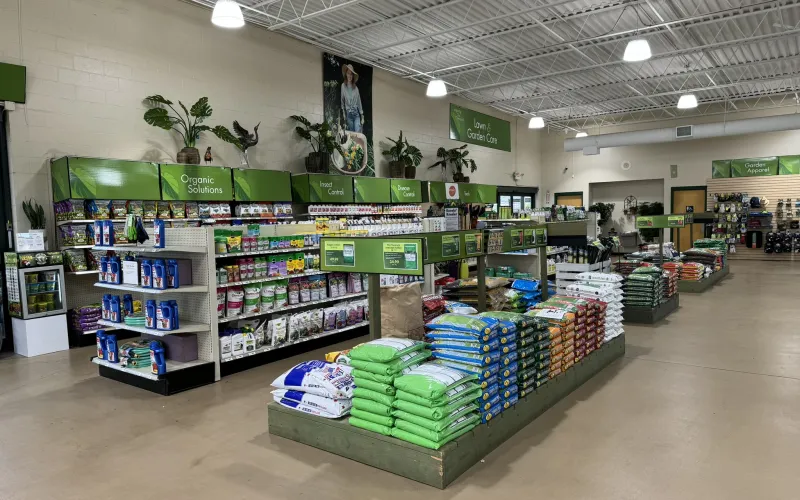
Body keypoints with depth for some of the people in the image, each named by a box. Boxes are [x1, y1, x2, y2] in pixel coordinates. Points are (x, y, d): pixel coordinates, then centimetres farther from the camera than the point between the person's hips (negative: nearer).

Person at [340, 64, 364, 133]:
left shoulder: (356, 88, 7)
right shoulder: (343, 86, 1)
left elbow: (359, 102, 11)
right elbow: (342, 102, 4)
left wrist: (362, 117, 7)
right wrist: (344, 115, 0)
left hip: (356, 113, 1)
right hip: (348, 114, -1)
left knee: (358, 134, -11)